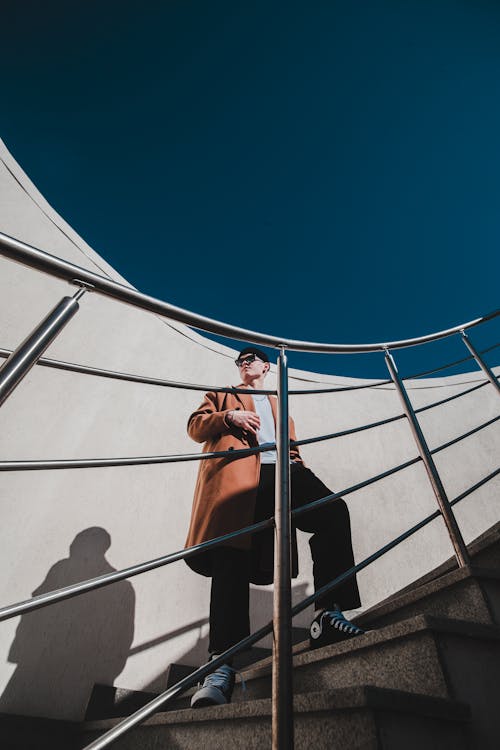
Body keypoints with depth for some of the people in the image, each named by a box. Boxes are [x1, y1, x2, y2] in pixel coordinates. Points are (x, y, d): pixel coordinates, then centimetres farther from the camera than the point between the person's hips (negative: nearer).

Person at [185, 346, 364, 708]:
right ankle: (223, 663, -17)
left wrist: (298, 470, 7)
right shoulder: (222, 396, 32)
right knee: (233, 559, -16)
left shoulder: (278, 404, 40)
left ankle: (328, 614, -22)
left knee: (333, 510, -23)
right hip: (237, 471, -2)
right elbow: (195, 426, 18)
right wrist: (229, 417, -3)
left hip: (280, 469, 3)